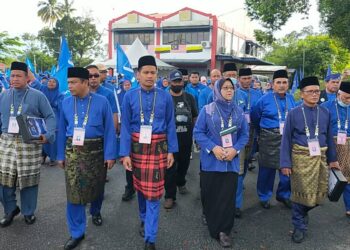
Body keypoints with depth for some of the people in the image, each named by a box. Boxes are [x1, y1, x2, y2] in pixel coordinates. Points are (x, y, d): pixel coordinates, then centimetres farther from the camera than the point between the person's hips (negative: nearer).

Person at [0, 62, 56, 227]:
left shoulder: (38, 96, -1)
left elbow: (50, 117, -2)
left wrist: (47, 135, -16)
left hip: (30, 143, -3)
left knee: (28, 179, 4)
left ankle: (28, 212, 23)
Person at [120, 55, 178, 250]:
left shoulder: (166, 97, -2)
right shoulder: (129, 97, -2)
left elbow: (170, 125, 2)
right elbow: (125, 126, -2)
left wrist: (171, 151, -1)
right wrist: (125, 153, -7)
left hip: (158, 147, -1)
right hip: (137, 146, 2)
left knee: (153, 192, -2)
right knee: (140, 187, 18)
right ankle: (144, 219, 43)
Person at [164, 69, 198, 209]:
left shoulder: (189, 98, 7)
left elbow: (195, 117, 14)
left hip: (186, 138, 4)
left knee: (184, 163, 17)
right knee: (170, 167, -2)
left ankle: (181, 183, 43)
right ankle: (170, 196, 7)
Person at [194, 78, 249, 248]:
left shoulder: (238, 111, 4)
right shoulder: (207, 110, -4)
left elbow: (244, 135, 5)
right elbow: (198, 132, -6)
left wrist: (235, 149, -12)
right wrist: (213, 148, -17)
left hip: (231, 161, 2)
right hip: (211, 160, -2)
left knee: (227, 196, 4)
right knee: (210, 194, 9)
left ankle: (224, 231, 16)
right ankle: (211, 224, 32)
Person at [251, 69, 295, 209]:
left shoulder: (291, 99, 5)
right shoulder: (265, 99, -6)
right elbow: (254, 118, 6)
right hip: (269, 139, -3)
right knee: (267, 169, 5)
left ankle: (284, 195, 30)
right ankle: (264, 197, 23)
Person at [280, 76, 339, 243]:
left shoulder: (325, 113, 4)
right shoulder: (294, 113, -6)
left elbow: (329, 137, 11)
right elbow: (286, 139, -6)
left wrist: (332, 159, 13)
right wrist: (285, 163, -10)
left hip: (320, 158, 4)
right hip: (301, 158, -4)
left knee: (319, 194, 11)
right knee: (301, 193, 4)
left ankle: (302, 212, 41)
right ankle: (299, 226, 22)